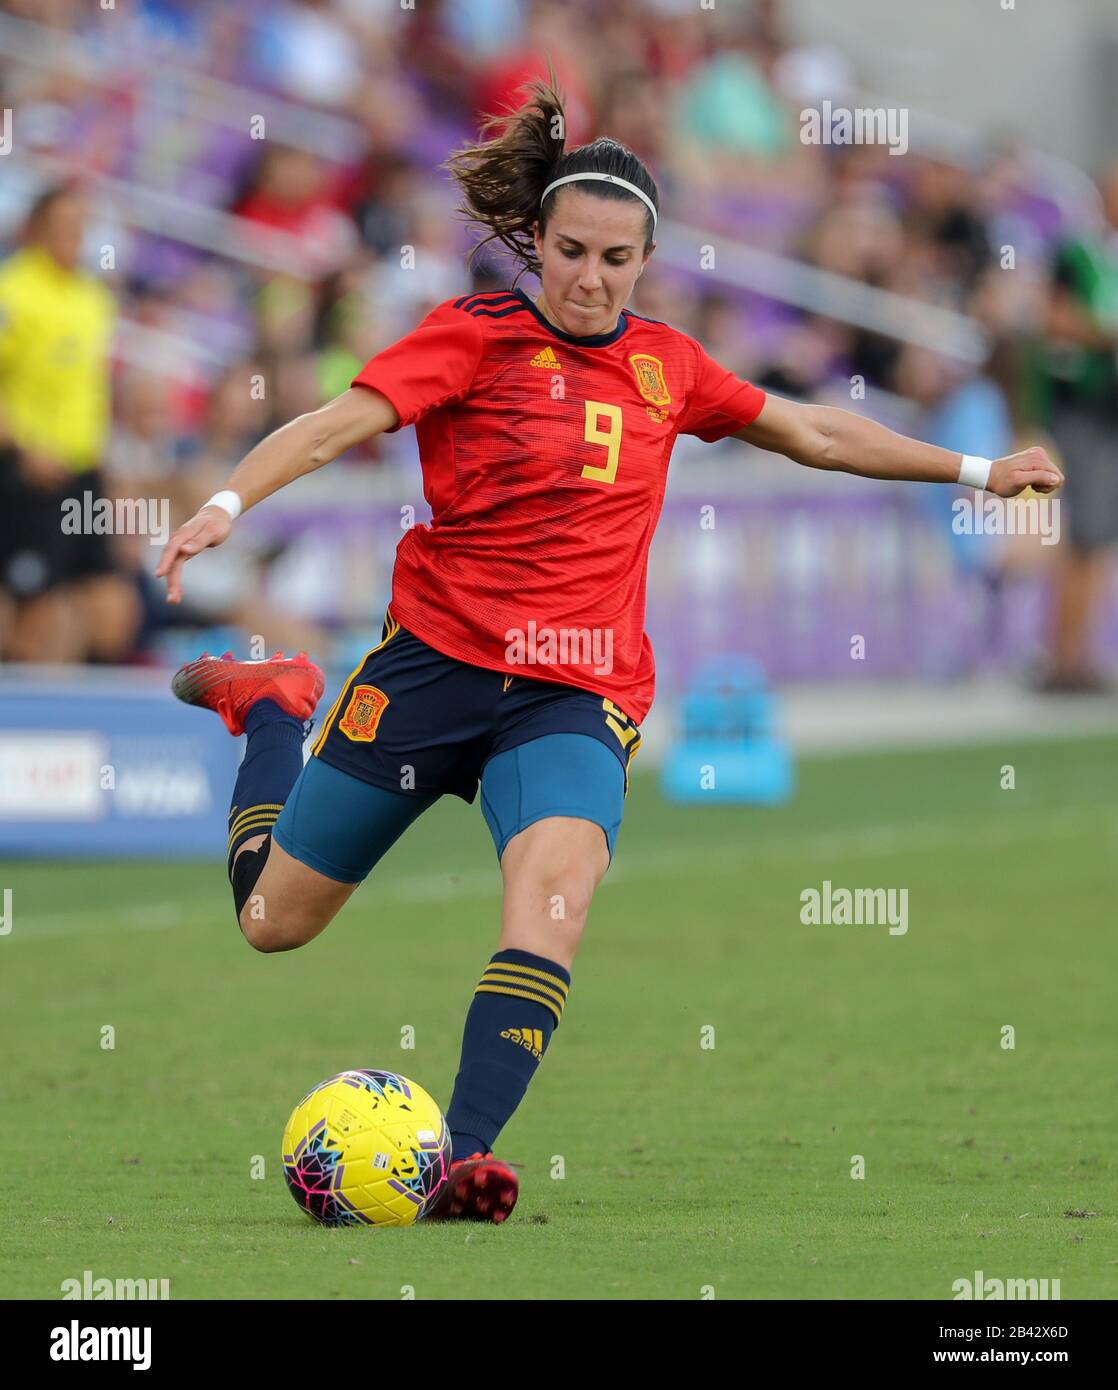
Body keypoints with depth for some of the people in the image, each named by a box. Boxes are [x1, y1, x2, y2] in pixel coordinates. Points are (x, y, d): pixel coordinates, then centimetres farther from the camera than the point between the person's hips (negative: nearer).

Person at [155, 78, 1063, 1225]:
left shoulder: (665, 366, 10)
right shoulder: (477, 336, -4)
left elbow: (818, 435, 24)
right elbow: (337, 423, -17)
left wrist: (975, 470, 26)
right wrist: (229, 502, -34)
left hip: (575, 696, 2)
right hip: (437, 657, -2)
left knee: (559, 879, -30)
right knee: (273, 919, 10)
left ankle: (464, 1155, -38)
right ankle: (271, 711, 41)